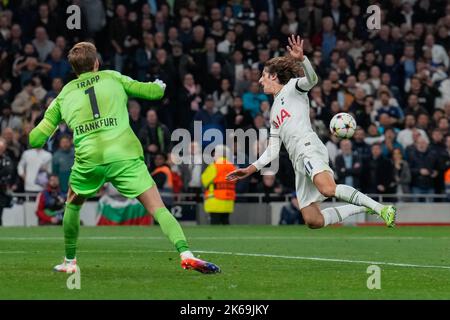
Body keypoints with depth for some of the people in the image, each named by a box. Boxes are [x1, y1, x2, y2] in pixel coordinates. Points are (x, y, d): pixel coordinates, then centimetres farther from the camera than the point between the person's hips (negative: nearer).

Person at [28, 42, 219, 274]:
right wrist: (160, 85, 37)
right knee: (158, 209, -5)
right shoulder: (112, 78, 16)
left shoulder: (63, 96, 18)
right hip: (124, 154, -1)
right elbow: (153, 92, 14)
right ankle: (185, 253, -26)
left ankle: (69, 261, 33)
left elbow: (36, 139, 14)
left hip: (88, 158, 1)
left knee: (73, 204, 30)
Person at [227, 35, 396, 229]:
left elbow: (311, 80, -11)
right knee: (313, 221, -7)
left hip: (309, 147, -7)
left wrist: (301, 58, -30)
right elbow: (272, 151, 32)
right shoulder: (274, 111, 32)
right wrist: (251, 169, 25)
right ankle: (365, 208, 5)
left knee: (328, 189, -37)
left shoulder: (291, 87, 12)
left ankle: (380, 208, -31)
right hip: (298, 162, 7)